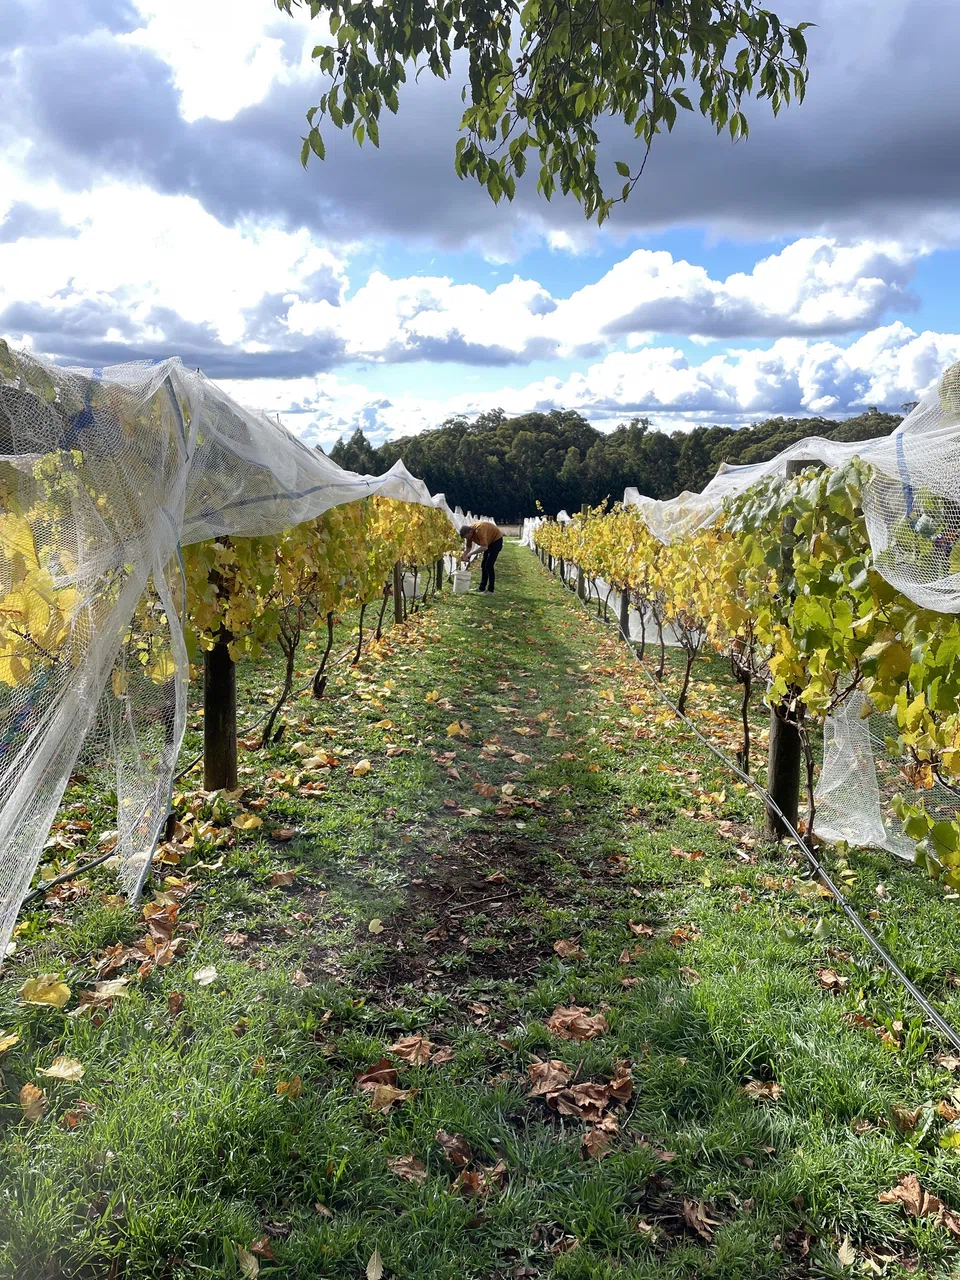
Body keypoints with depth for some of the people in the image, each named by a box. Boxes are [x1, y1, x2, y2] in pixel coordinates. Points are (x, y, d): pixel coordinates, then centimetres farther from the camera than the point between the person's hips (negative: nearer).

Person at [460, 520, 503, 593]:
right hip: (489, 541, 9)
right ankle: (482, 587, 22)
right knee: (483, 564, 11)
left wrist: (471, 554, -41)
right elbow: (468, 547, 1)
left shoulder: (479, 531, -36)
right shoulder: (469, 532, -9)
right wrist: (464, 558, -10)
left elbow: (484, 547, -42)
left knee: (489, 565, -15)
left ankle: (491, 590, -12)